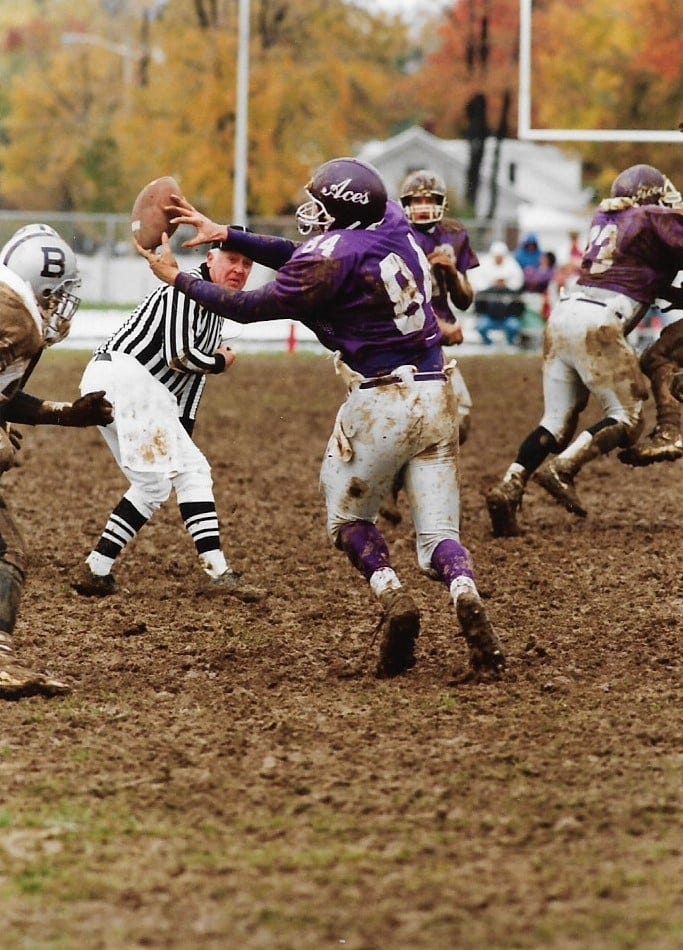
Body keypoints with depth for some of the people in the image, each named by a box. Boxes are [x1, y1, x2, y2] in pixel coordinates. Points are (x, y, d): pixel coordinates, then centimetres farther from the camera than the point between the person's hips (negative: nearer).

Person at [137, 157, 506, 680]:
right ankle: (466, 594, -24)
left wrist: (179, 278, 7)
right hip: (437, 397, 6)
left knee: (350, 518, 16)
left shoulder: (334, 256, -14)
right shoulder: (394, 225, 8)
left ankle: (392, 597, -10)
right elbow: (301, 258, 19)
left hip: (381, 402, -6)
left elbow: (254, 307, -4)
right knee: (438, 532, 7)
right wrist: (227, 235, 21)